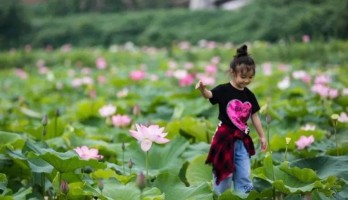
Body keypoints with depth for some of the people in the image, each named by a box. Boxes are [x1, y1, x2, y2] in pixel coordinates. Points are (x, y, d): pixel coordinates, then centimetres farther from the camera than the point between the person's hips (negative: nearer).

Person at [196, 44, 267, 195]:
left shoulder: (249, 95, 6)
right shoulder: (224, 90, -10)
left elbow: (254, 116, 14)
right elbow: (209, 95, -28)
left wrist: (262, 136, 17)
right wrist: (202, 89, -51)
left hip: (242, 139, 5)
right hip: (225, 137, -5)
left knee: (244, 176, 9)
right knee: (224, 174, 5)